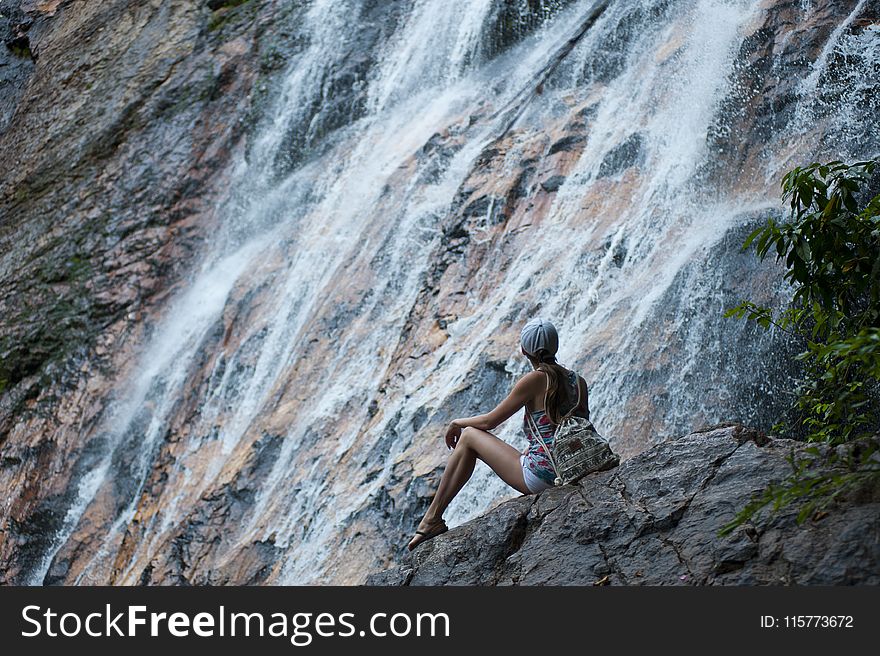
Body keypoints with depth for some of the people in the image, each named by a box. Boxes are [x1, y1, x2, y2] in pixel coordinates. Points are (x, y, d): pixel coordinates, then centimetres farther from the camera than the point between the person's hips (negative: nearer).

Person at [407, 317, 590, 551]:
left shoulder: (536, 379, -9)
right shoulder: (578, 381, 8)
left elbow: (489, 421, -2)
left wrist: (457, 423, 18)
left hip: (540, 476, -7)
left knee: (468, 436, 10)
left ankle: (432, 518, 15)